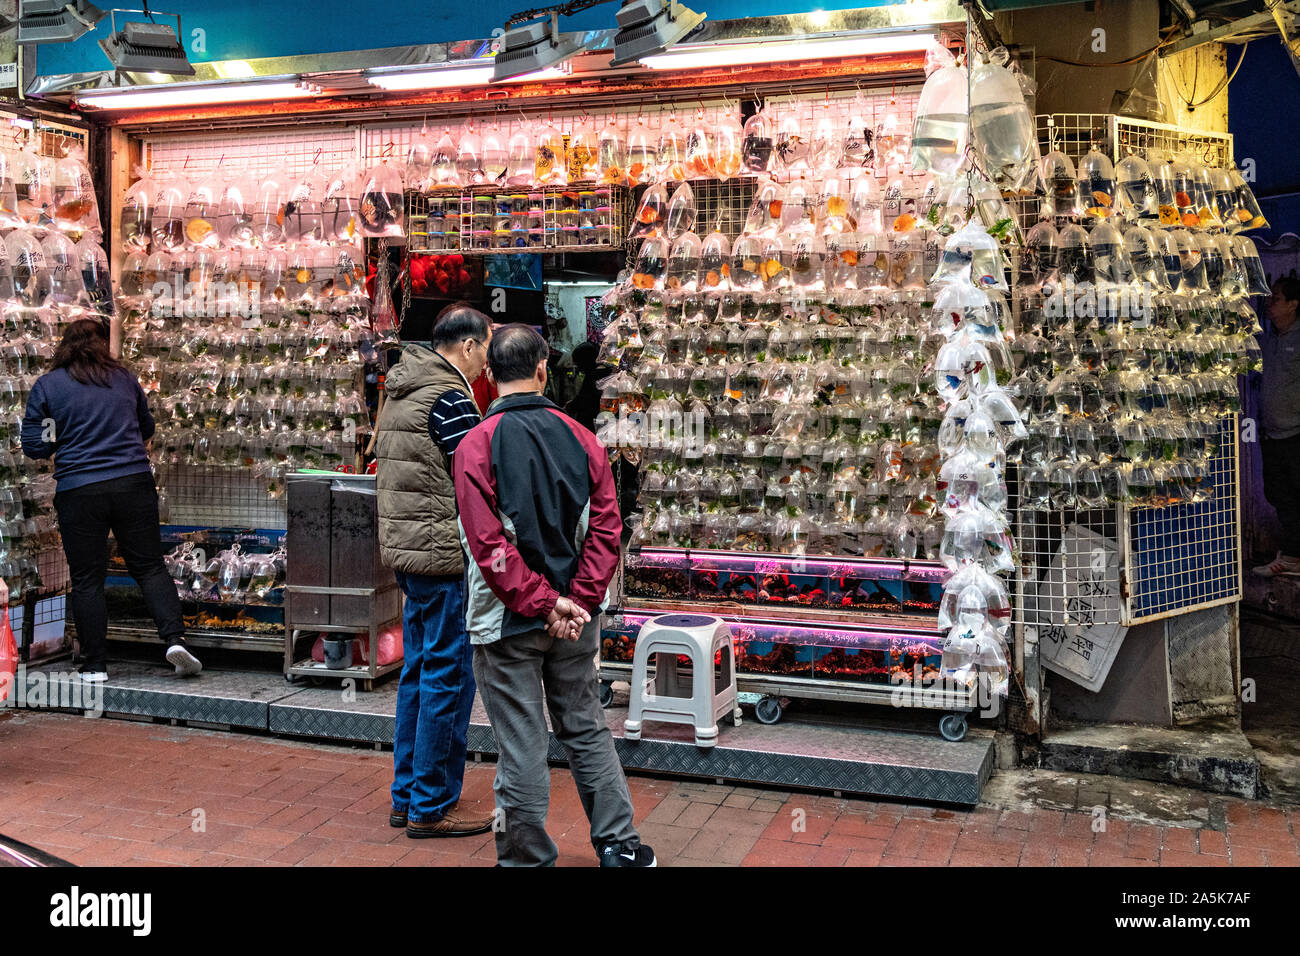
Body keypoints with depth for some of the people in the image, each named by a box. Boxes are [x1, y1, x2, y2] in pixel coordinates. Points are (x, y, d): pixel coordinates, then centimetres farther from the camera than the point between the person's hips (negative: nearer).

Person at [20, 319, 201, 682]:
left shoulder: (46, 386, 0)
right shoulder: (125, 378, 8)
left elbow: (34, 446, 1)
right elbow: (147, 428, 20)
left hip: (78, 491, -1)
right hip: (134, 484, 2)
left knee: (86, 580, 7)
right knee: (150, 567, 9)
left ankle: (95, 666, 11)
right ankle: (175, 638, -6)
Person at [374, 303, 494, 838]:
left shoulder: (398, 392, 15)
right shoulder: (449, 397, -15)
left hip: (402, 547, 10)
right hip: (443, 552, -10)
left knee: (418, 671, 16)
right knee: (448, 676, -2)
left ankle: (406, 796, 24)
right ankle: (432, 808, 6)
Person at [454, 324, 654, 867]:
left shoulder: (476, 445, -12)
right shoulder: (580, 437, -1)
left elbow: (489, 545, -19)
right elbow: (605, 527, -5)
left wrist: (540, 603, -14)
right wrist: (577, 601, -7)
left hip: (509, 622, -4)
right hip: (577, 618, 4)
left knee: (521, 748, 6)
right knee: (587, 729, 18)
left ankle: (528, 857, 18)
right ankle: (618, 844, 26)